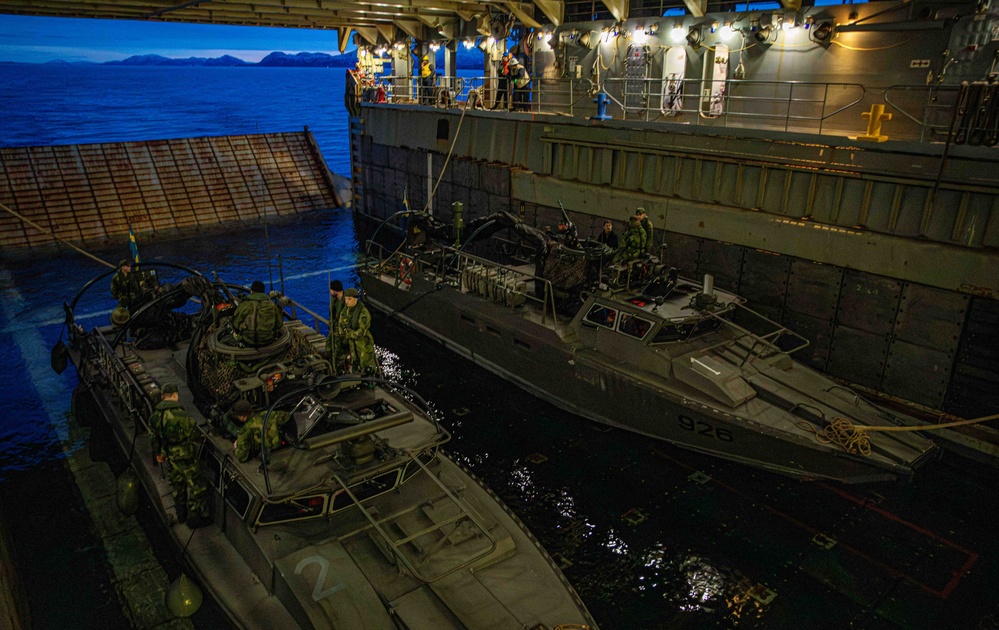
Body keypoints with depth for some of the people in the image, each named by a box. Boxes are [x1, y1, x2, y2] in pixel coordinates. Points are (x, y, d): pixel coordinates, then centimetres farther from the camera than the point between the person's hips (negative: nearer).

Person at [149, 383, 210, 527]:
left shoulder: (155, 417, -4)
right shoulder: (180, 415, -25)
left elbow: (153, 437, 9)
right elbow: (193, 436, -18)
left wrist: (157, 453, 24)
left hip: (170, 457, 7)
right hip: (185, 457, -7)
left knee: (177, 485, 24)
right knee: (195, 486, 7)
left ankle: (181, 514, 39)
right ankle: (194, 518, 16)